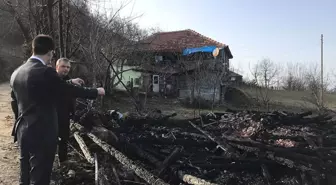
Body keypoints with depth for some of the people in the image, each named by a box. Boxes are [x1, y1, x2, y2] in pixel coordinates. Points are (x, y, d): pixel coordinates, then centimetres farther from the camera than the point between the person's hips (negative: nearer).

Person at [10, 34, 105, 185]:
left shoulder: (16, 73, 6)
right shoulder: (45, 72, -19)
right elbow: (72, 91, -11)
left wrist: (69, 82, 26)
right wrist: (96, 92, 5)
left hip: (23, 131, 8)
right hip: (42, 133, -8)